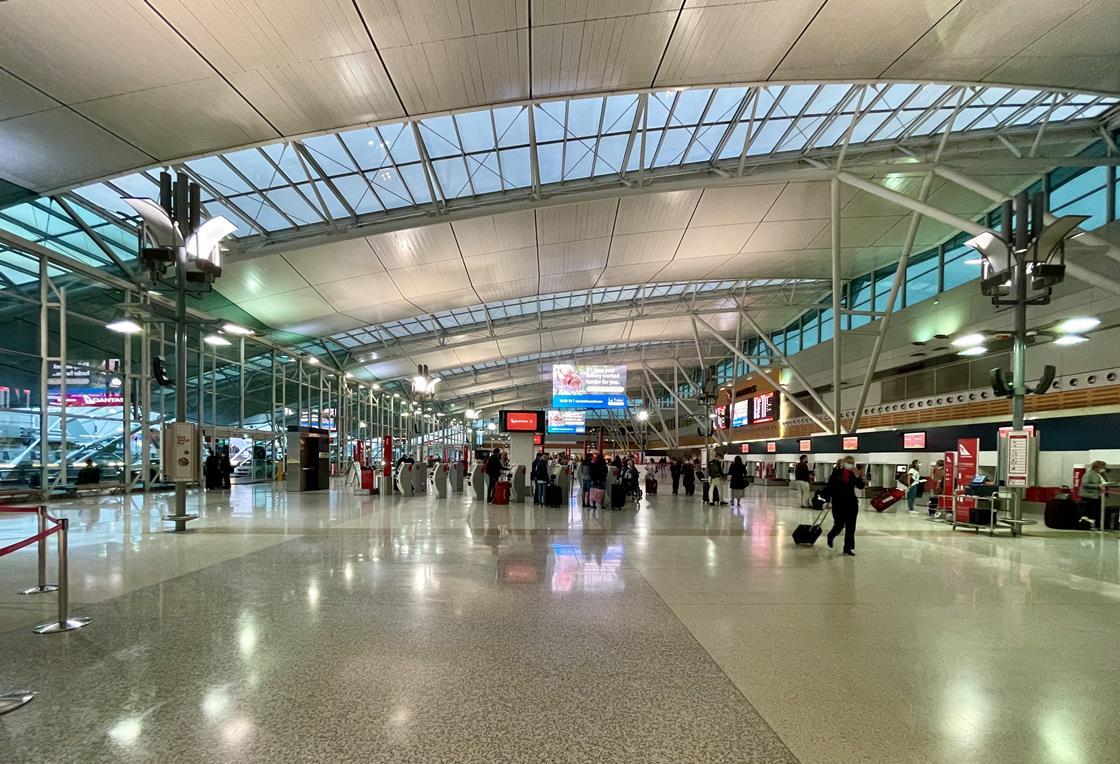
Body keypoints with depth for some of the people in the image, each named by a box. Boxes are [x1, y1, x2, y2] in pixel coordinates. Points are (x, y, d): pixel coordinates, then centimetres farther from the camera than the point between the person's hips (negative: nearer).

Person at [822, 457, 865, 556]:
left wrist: (858, 477, -27)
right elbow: (829, 486, -4)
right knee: (839, 525, -1)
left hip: (851, 503, 3)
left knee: (850, 527, 4)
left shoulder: (854, 474, 1)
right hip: (838, 503, -3)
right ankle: (831, 537, 32)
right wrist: (826, 499, -7)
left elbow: (860, 486, -11)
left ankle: (848, 548, 13)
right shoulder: (836, 472, -6)